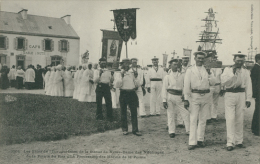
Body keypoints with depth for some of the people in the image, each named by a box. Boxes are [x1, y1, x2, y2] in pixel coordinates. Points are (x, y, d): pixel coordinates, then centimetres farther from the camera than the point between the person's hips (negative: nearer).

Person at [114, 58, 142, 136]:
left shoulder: (133, 72, 8)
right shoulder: (120, 73, 1)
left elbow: (138, 85, 6)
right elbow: (117, 85, -8)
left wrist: (136, 77, -8)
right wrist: (121, 77, -17)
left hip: (132, 94, 2)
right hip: (123, 94, -1)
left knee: (134, 112, 0)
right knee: (123, 112, 7)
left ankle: (135, 130, 7)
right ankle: (124, 129, 19)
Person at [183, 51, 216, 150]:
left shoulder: (207, 70, 12)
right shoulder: (190, 70, 1)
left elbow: (213, 83, 10)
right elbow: (186, 85, -3)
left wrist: (209, 75, -9)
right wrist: (186, 99, -9)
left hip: (205, 96, 4)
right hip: (194, 96, -4)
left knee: (203, 119, 9)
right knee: (193, 120, -5)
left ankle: (200, 140, 20)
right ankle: (192, 142, -1)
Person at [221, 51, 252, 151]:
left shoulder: (245, 72, 11)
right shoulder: (227, 70, 4)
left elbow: (248, 86, 10)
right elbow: (223, 82, -8)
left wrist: (248, 99, 6)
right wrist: (233, 74, -14)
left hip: (241, 95, 3)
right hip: (230, 95, -2)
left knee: (239, 119, 8)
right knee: (230, 119, -8)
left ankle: (239, 141, 20)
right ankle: (230, 143, -6)